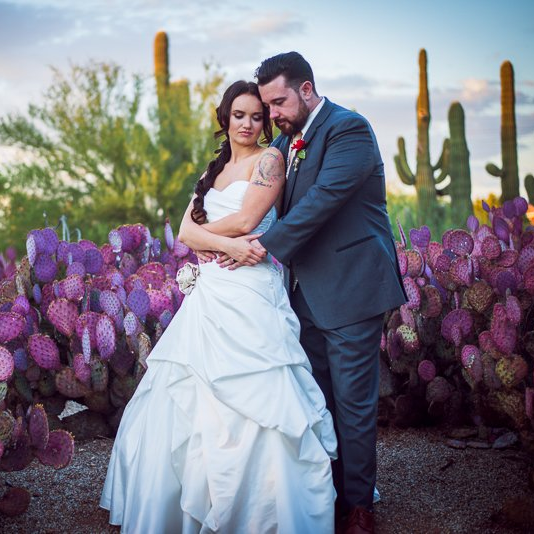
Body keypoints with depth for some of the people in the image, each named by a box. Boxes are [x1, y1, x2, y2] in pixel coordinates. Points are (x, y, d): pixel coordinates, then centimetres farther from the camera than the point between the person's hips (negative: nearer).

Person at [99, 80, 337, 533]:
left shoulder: (268, 159, 1)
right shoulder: (214, 170, 20)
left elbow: (245, 220, -11)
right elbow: (186, 232, 7)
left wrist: (203, 231, 6)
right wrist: (227, 244, -11)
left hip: (251, 295, -7)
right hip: (209, 293, 7)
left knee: (255, 406, -7)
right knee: (187, 404, 9)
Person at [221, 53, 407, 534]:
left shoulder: (349, 129, -12)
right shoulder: (285, 141, 13)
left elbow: (324, 197, -22)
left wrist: (266, 244, -20)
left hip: (350, 289, -8)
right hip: (308, 291, 8)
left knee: (353, 401, 0)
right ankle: (328, 494, 28)